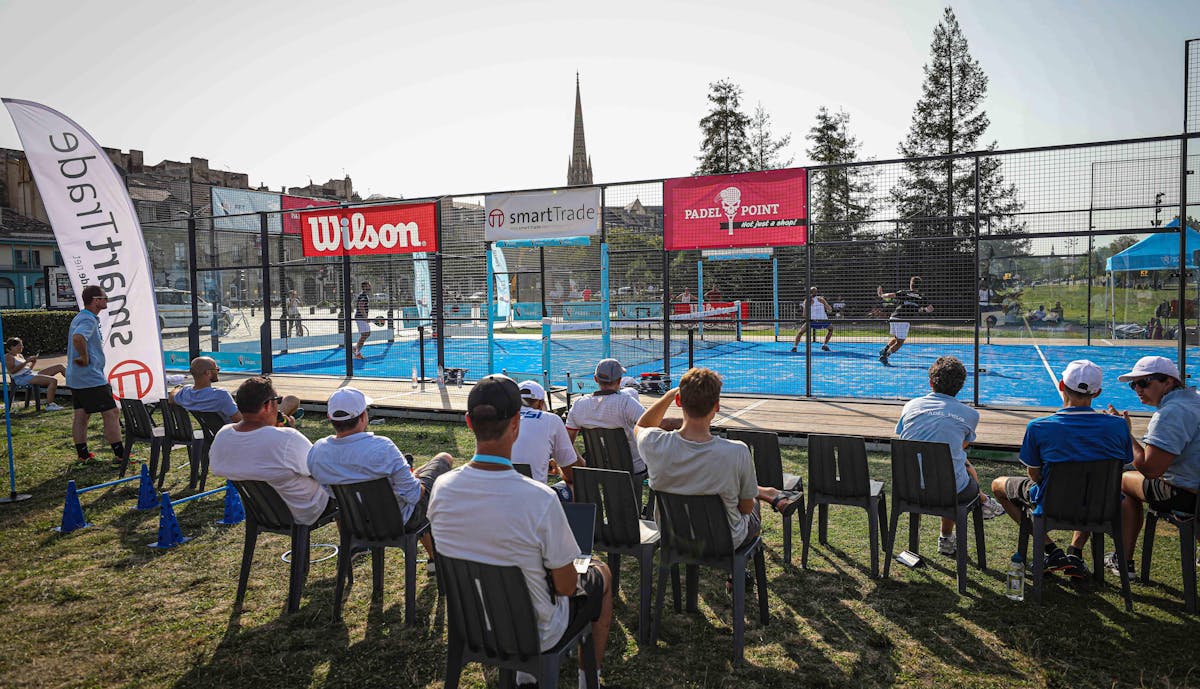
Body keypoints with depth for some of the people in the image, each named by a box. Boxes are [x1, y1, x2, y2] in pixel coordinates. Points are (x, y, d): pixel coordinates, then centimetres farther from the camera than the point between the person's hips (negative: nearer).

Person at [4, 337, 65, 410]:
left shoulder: (20, 355, 23)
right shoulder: (8, 357, -2)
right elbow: (12, 371, -16)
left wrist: (33, 362, 7)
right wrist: (26, 361, -16)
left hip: (31, 374, 9)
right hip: (22, 378, -9)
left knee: (59, 367, 1)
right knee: (53, 380, -29)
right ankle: (49, 405, -29)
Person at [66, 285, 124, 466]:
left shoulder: (80, 317, 16)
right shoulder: (89, 319, -18)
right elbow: (78, 338, -37)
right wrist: (85, 358, -24)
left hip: (76, 378, 10)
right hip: (91, 378, -10)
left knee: (81, 415, 12)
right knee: (111, 414, -5)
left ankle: (83, 455, 19)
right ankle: (121, 456, -2)